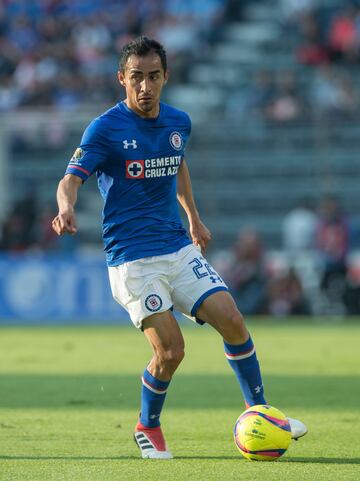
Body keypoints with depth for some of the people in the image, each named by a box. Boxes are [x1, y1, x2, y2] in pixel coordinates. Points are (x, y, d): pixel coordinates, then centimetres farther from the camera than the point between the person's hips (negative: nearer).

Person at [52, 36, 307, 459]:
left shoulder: (178, 122, 7)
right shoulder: (105, 129, -10)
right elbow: (72, 178, -19)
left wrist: (194, 218, 30)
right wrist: (66, 209, -40)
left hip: (180, 248, 5)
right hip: (133, 260, -5)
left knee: (232, 322, -8)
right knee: (170, 351, -14)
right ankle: (148, 427, 13)